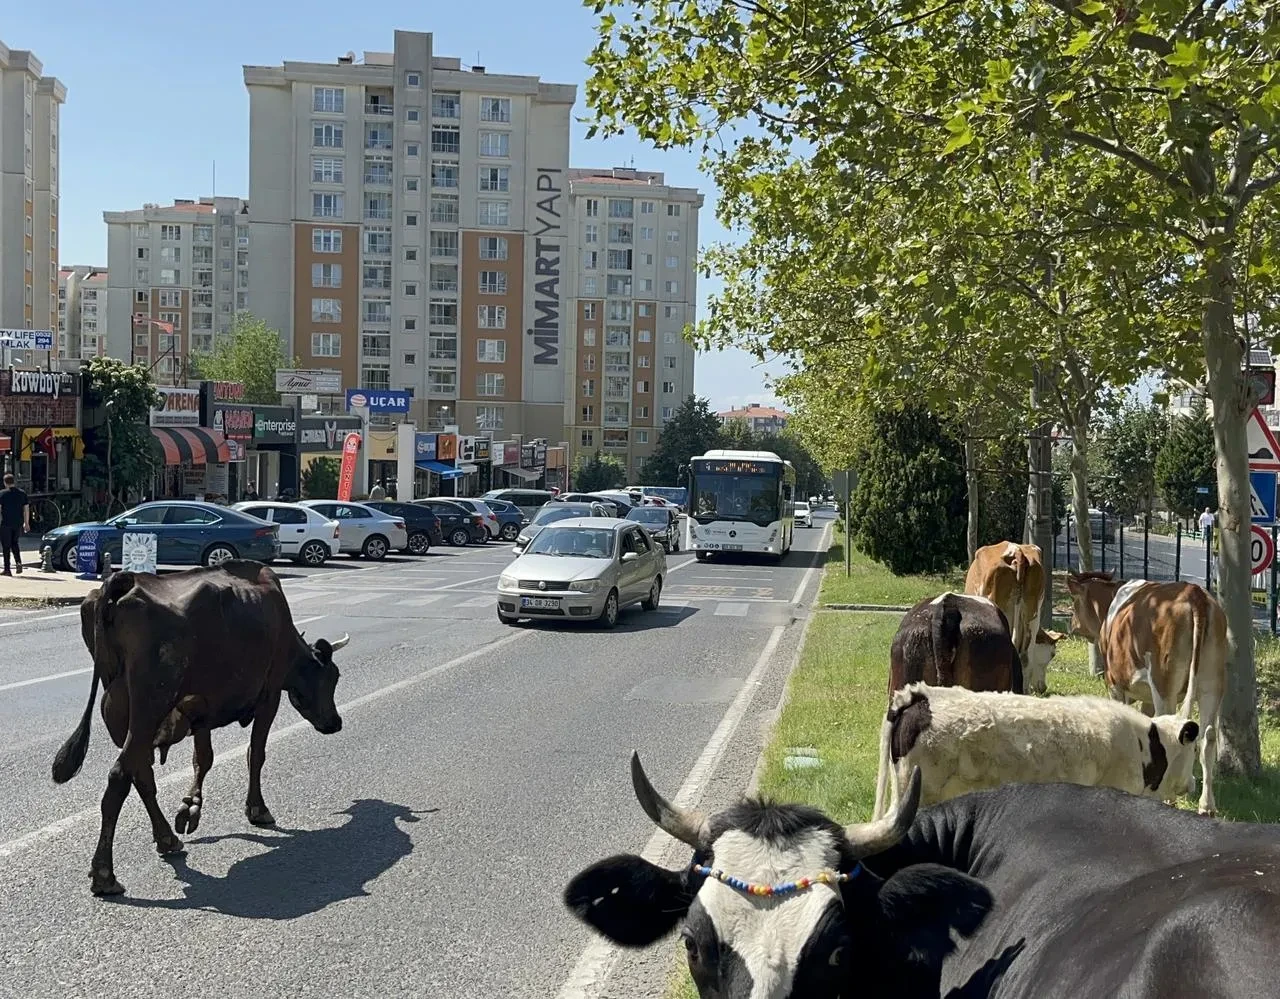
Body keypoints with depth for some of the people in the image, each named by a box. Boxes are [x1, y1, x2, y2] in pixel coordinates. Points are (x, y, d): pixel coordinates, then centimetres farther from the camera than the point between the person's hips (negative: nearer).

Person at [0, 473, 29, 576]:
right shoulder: (22, 493, 7)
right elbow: (26, 509, 8)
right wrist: (26, 523, 14)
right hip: (18, 524, 4)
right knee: (14, 543, 20)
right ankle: (19, 562, -1)